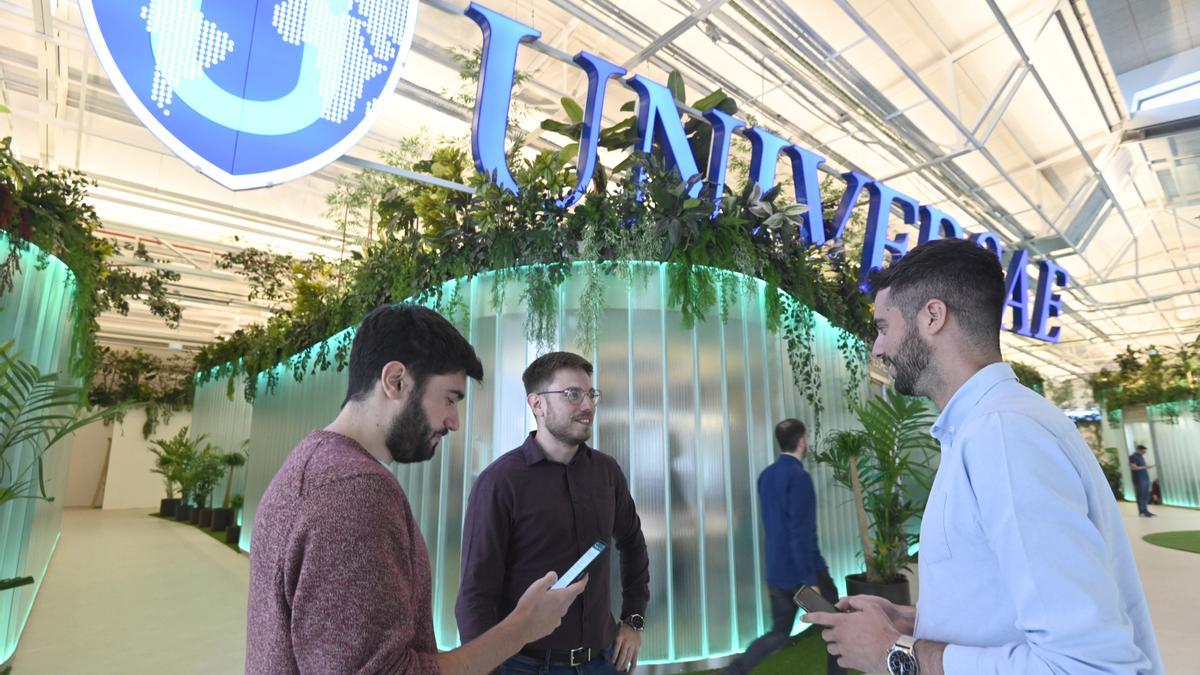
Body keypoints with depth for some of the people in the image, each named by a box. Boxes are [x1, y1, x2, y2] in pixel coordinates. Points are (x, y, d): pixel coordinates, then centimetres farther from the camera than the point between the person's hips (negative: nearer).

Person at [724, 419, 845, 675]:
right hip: (803, 570, -7)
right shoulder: (799, 477, -18)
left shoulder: (765, 475, 7)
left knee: (779, 632, 13)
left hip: (776, 571, 7)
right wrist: (810, 580, -19)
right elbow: (800, 532, -22)